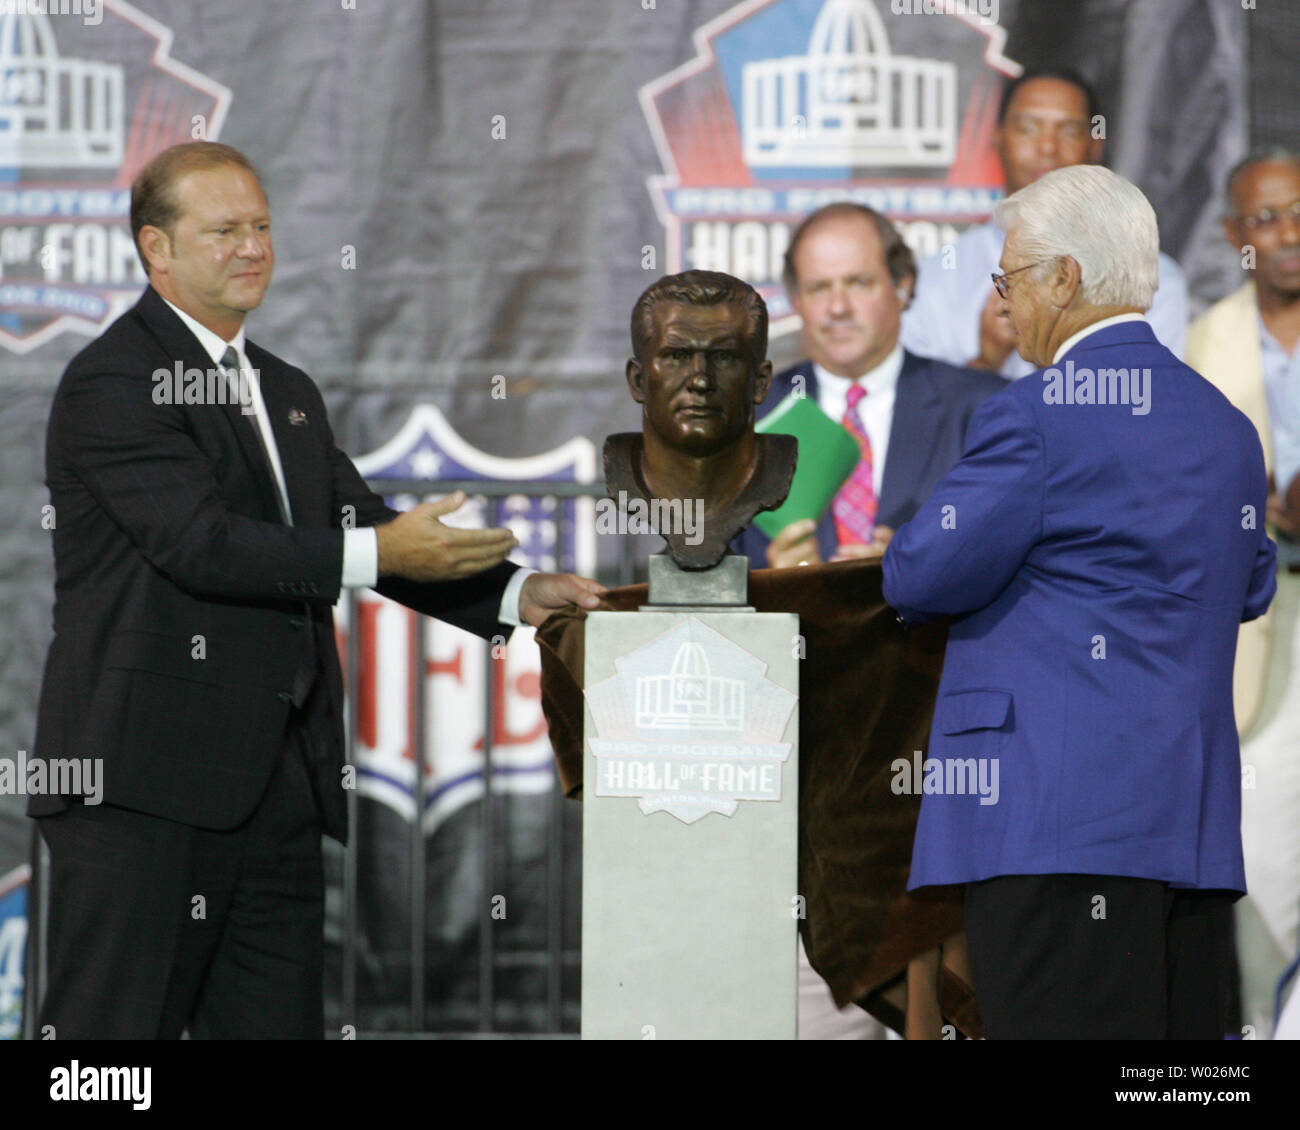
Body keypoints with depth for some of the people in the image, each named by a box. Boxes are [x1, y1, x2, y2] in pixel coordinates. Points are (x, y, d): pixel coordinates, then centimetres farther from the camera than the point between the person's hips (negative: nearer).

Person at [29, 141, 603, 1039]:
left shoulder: (288, 393, 22)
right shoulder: (112, 382, -7)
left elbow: (363, 528, 18)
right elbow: (200, 542, -19)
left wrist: (517, 593, 4)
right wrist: (377, 552, -24)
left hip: (278, 785, 8)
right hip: (147, 782, -8)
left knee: (277, 1021, 7)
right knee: (117, 1024, -7)